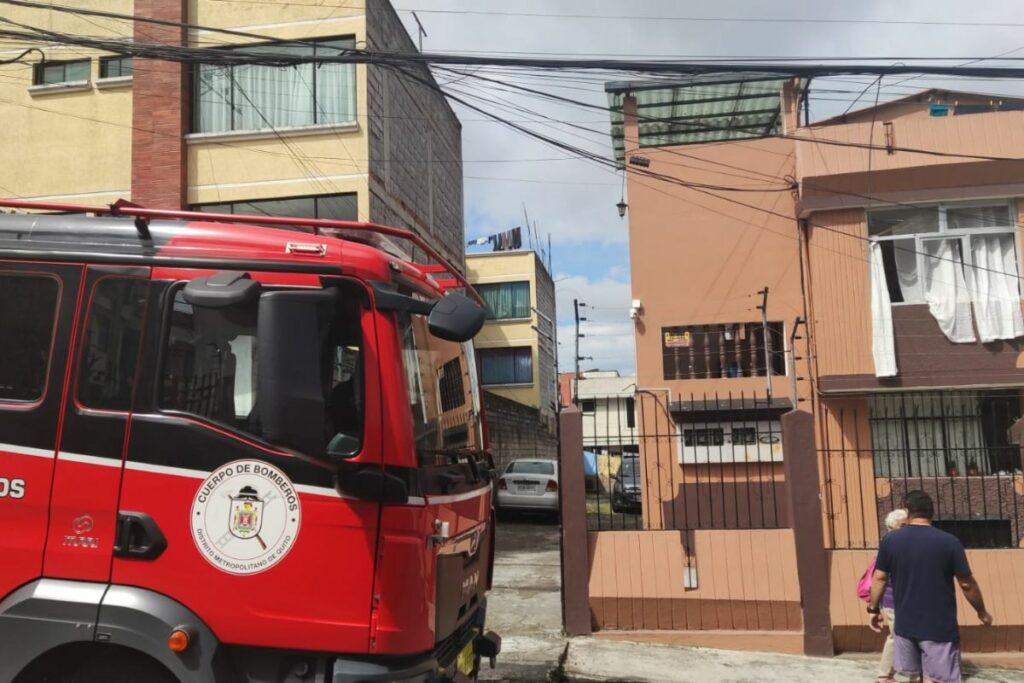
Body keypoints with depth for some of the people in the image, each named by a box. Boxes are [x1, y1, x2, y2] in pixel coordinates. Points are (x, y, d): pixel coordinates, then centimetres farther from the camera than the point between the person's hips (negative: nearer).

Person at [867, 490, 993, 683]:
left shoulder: (890, 540, -4)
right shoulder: (949, 542, -10)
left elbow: (879, 578, 0)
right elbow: (967, 584, -4)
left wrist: (873, 609, 13)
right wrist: (982, 612, 12)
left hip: (905, 624, 2)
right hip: (940, 627, -2)